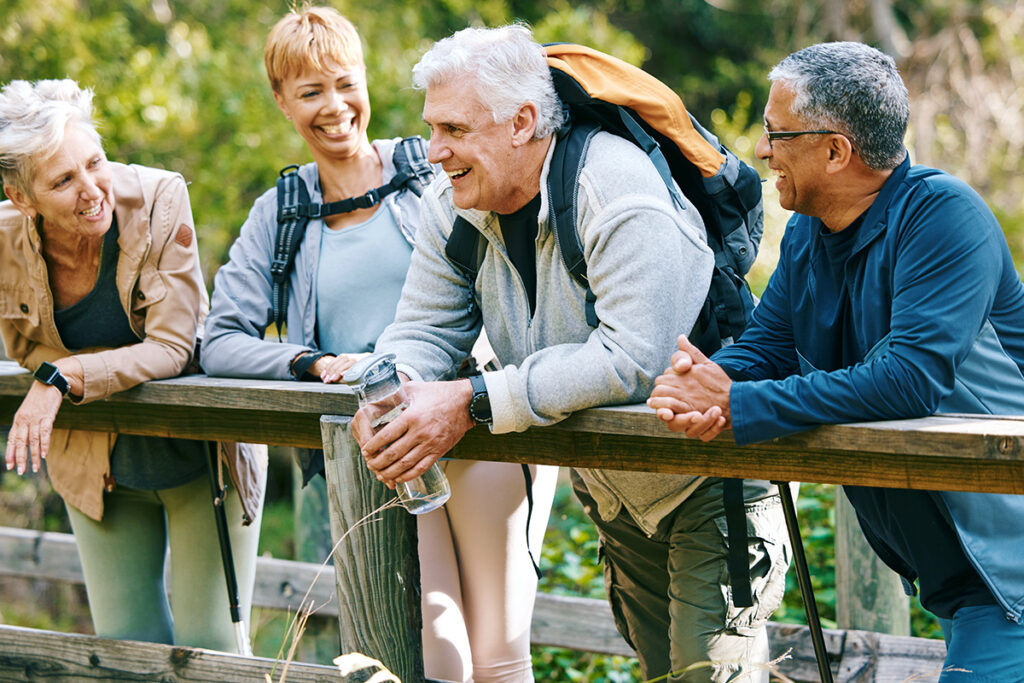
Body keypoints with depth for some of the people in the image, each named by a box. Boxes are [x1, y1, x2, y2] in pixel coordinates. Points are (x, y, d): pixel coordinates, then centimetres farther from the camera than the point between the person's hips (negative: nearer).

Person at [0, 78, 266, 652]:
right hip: (98, 471, 3)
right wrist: (133, 365, -14)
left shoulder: (159, 199, -23)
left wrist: (65, 377, -35)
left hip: (200, 457, -2)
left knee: (210, 650, 1)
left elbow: (172, 347, -23)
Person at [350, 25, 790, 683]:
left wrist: (474, 403, -38)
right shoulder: (454, 207, -5)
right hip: (615, 492, 7)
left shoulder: (617, 193, -29)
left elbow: (632, 359, -37)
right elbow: (424, 332, -2)